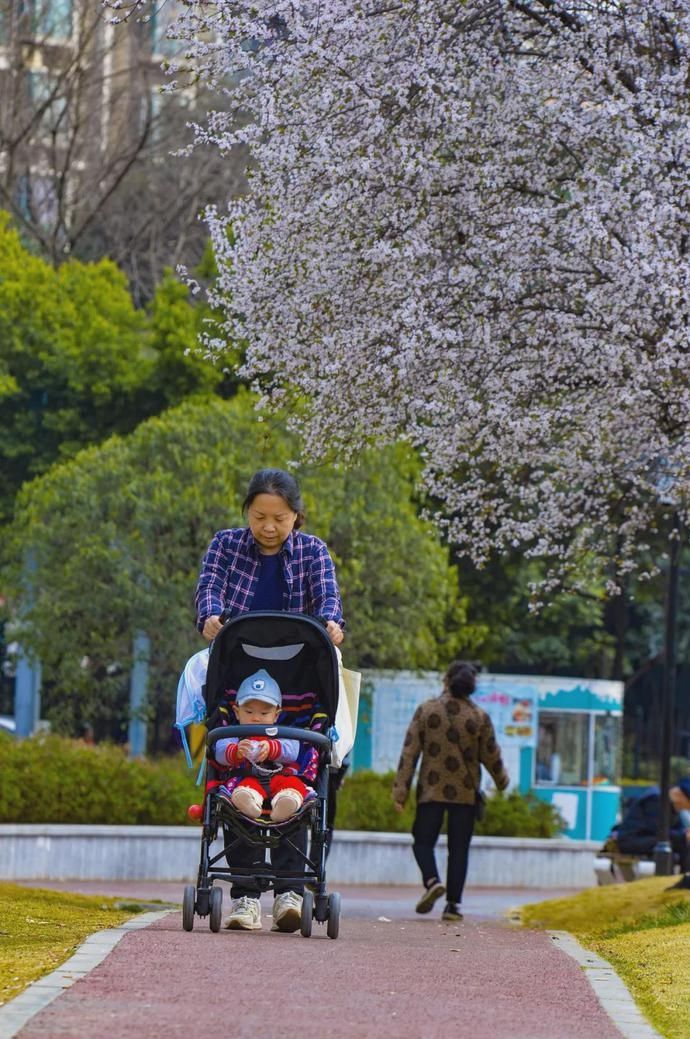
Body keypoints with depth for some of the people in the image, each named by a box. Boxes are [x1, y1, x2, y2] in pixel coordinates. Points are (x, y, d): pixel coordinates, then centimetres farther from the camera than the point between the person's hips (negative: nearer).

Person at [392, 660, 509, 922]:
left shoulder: (426, 710, -4)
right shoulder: (479, 717, -4)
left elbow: (409, 752, -5)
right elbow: (491, 756, 4)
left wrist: (400, 790, -3)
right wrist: (501, 780, 24)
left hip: (431, 790, -1)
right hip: (465, 793, 1)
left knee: (423, 841, 10)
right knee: (458, 848, 7)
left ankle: (432, 880, -19)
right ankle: (453, 904, 2)